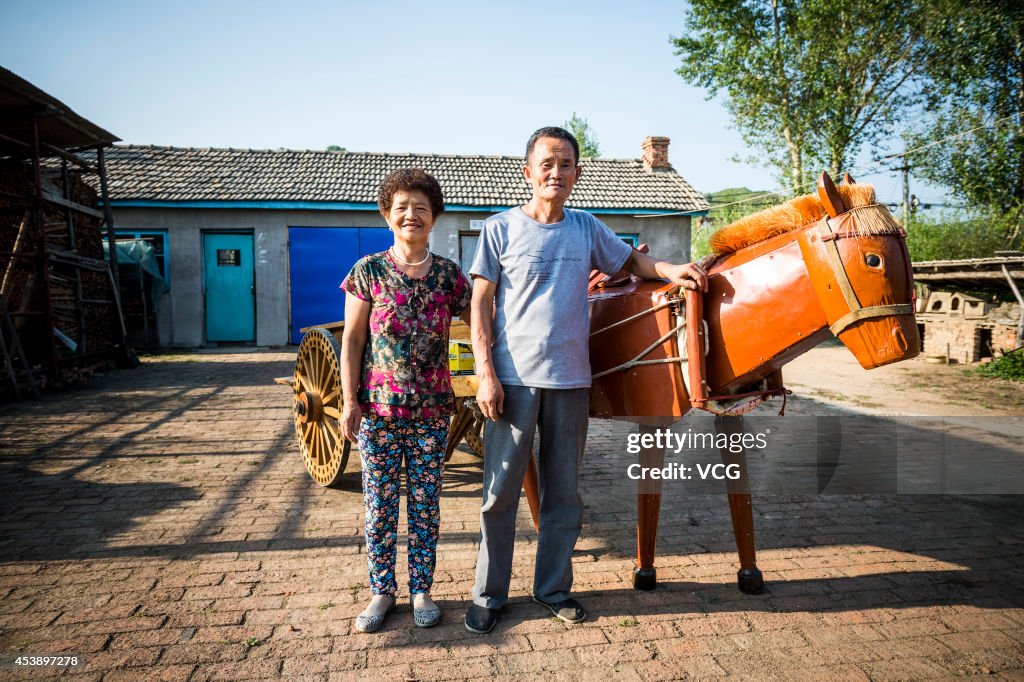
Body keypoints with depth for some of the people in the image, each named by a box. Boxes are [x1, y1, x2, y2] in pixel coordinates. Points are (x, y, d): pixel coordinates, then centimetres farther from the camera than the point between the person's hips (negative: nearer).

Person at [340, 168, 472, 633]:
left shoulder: (448, 274, 3)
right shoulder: (368, 271, 0)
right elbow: (352, 338, 0)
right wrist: (349, 401, -4)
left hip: (431, 408, 1)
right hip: (377, 405, -1)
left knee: (425, 503, 8)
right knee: (379, 502, 7)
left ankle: (422, 590, 24)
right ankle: (381, 591, 24)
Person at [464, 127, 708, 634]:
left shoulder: (587, 228, 9)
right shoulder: (500, 229, 0)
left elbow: (630, 260, 24)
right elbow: (480, 305, -2)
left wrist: (671, 270, 2)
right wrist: (486, 374, -10)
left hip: (570, 379, 3)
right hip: (513, 378, -3)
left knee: (563, 492, 12)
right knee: (500, 491, 4)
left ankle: (554, 588, 29)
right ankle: (488, 594, 21)